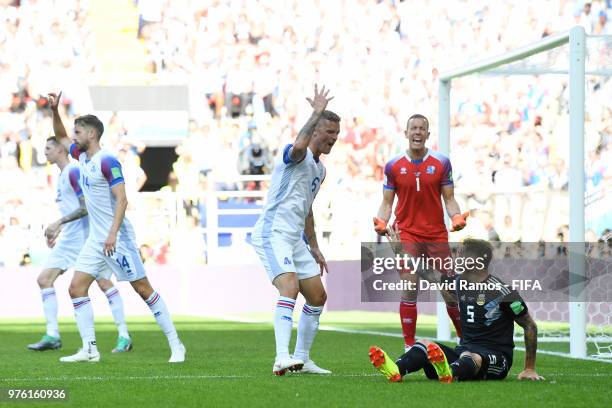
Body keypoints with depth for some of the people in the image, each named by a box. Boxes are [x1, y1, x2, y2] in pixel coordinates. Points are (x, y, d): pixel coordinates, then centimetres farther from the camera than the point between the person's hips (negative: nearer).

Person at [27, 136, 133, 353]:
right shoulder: (62, 174, 17)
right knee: (44, 279, 1)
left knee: (104, 283, -8)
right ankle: (52, 336, 2)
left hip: (85, 237, -10)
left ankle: (124, 336, -4)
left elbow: (86, 207, -19)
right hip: (68, 238, 10)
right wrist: (58, 229, 21)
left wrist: (58, 223, -21)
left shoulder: (74, 172, -12)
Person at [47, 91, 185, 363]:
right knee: (76, 288, 0)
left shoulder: (107, 161, -14)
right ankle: (89, 349, 2)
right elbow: (61, 137, 29)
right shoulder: (82, 157, 11)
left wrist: (113, 234, -27)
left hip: (117, 238, -9)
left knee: (143, 288, -5)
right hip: (95, 239, 9)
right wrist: (54, 110, 14)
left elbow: (122, 200, -20)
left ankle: (175, 345, 0)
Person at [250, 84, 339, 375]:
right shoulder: (297, 156, -10)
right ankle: (282, 357, -36)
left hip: (295, 239, 10)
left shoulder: (319, 169, 19)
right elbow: (299, 146, -38)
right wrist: (317, 112, -30)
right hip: (272, 234, -10)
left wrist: (314, 248, 28)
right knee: (290, 286, -28)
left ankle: (301, 359, 18)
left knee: (318, 297, 10)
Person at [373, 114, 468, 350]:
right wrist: (381, 222, -12)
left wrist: (456, 217, -15)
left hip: (437, 234, 1)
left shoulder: (441, 162, 2)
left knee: (450, 293, 3)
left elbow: (449, 198, 5)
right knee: (409, 290, -12)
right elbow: (387, 202, 7)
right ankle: (409, 346, -5)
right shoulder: (393, 166, 3)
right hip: (407, 234, -1)